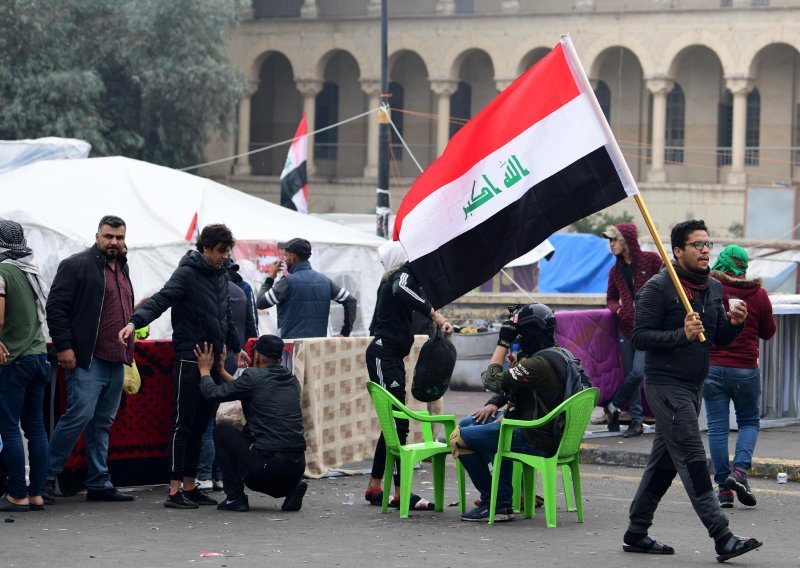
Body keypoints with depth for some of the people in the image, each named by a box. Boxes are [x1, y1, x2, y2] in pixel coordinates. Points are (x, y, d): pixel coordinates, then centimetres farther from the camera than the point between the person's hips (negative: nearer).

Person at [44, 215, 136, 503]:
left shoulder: (122, 269, 19)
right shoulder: (77, 265, -5)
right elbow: (56, 306, -10)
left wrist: (128, 352, 21)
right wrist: (63, 347, -16)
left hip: (115, 361, 8)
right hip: (87, 359, -8)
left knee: (103, 422, 9)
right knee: (80, 415, -14)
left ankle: (99, 483, 12)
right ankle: (47, 476, -5)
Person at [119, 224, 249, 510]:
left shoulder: (221, 276, 14)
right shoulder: (187, 273, -10)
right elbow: (161, 300, -23)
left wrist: (236, 347, 37)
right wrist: (135, 322, -40)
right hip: (189, 359, -7)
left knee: (200, 424, 9)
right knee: (183, 424, -5)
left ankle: (190, 486, 15)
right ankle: (175, 490, -4)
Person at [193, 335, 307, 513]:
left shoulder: (254, 376, -6)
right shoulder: (291, 380, 15)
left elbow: (214, 393, 1)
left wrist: (205, 370, 20)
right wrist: (223, 372, 37)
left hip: (269, 463, -7)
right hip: (298, 466, 7)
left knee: (222, 431, 16)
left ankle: (235, 497, 12)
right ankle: (291, 487, 8)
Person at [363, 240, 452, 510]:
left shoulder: (392, 278, 18)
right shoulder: (404, 275, -11)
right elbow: (401, 292, -31)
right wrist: (436, 315, -43)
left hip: (390, 356, 10)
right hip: (384, 354, -10)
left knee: (393, 423, 14)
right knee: (398, 424, -13)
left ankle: (374, 487, 19)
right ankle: (401, 493, -17)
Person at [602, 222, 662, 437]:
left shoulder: (651, 260, -3)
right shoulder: (616, 270, 12)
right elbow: (610, 298, 22)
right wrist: (617, 308, 1)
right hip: (626, 326, 5)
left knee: (638, 371, -16)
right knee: (630, 374, 5)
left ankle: (613, 406, 5)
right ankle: (636, 421, 12)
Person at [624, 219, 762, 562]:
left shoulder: (713, 288, 12)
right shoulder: (658, 287, -12)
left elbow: (718, 339, 16)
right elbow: (640, 337, -15)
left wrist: (734, 324, -5)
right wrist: (682, 335, -26)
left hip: (692, 386, 8)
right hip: (665, 384, -8)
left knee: (664, 462, 13)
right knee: (692, 460, -12)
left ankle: (636, 534, 22)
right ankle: (722, 539, -17)